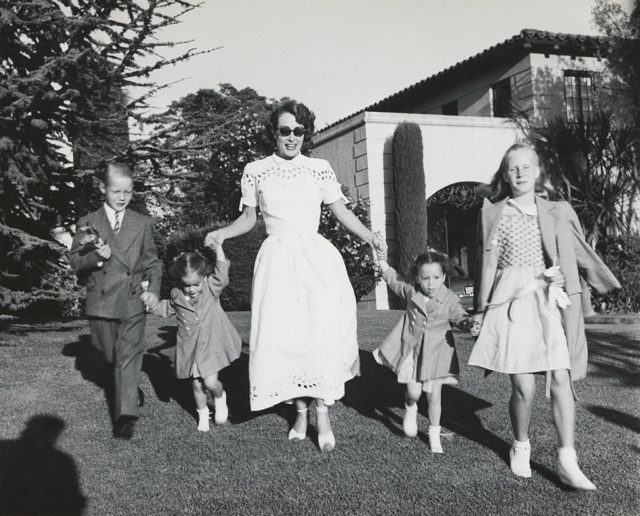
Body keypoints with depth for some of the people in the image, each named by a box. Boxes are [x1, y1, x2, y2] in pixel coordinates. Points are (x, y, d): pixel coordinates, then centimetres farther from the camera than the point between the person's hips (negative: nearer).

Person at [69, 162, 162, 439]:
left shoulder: (142, 223, 5)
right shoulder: (87, 223, 3)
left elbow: (152, 261, 8)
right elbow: (75, 261, -1)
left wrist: (153, 291, -4)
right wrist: (97, 256, -20)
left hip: (133, 301, -1)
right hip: (101, 301, 2)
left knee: (129, 357, -7)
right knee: (111, 356, 15)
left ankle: (126, 414, -7)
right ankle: (132, 389, 40)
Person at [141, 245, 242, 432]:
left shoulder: (211, 288, -6)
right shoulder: (177, 297, 0)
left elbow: (222, 275, -23)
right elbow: (163, 310, 17)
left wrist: (218, 248, -24)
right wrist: (149, 299, 1)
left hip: (212, 345, -2)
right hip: (190, 348, 3)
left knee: (210, 382, -11)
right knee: (197, 385, 10)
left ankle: (220, 397, 24)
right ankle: (202, 414, 34)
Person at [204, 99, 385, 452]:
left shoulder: (320, 168, 5)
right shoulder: (255, 171, 6)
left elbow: (341, 211, 7)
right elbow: (249, 218, 12)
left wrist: (369, 236, -6)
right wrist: (221, 233, -5)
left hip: (316, 257, 0)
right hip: (277, 260, 1)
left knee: (321, 331, -9)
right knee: (282, 334, -2)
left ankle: (322, 413, 3)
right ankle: (301, 410, 15)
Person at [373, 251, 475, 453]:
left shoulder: (450, 299, -10)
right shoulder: (410, 292, -4)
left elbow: (459, 317, -3)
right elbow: (393, 280, 12)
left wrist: (468, 323, -25)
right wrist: (383, 262, 8)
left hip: (436, 352, 0)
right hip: (412, 349, 1)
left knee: (434, 396, 5)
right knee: (414, 391, -9)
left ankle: (434, 434, 25)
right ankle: (410, 408, 29)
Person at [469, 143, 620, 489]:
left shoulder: (557, 212, 9)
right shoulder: (494, 214, 4)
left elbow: (580, 252, 15)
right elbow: (488, 263, 4)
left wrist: (610, 284, 17)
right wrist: (481, 308, 5)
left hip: (550, 301, 2)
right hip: (513, 302, -2)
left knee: (560, 379, -6)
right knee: (523, 386, -2)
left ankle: (567, 461, 2)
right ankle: (520, 447, 23)